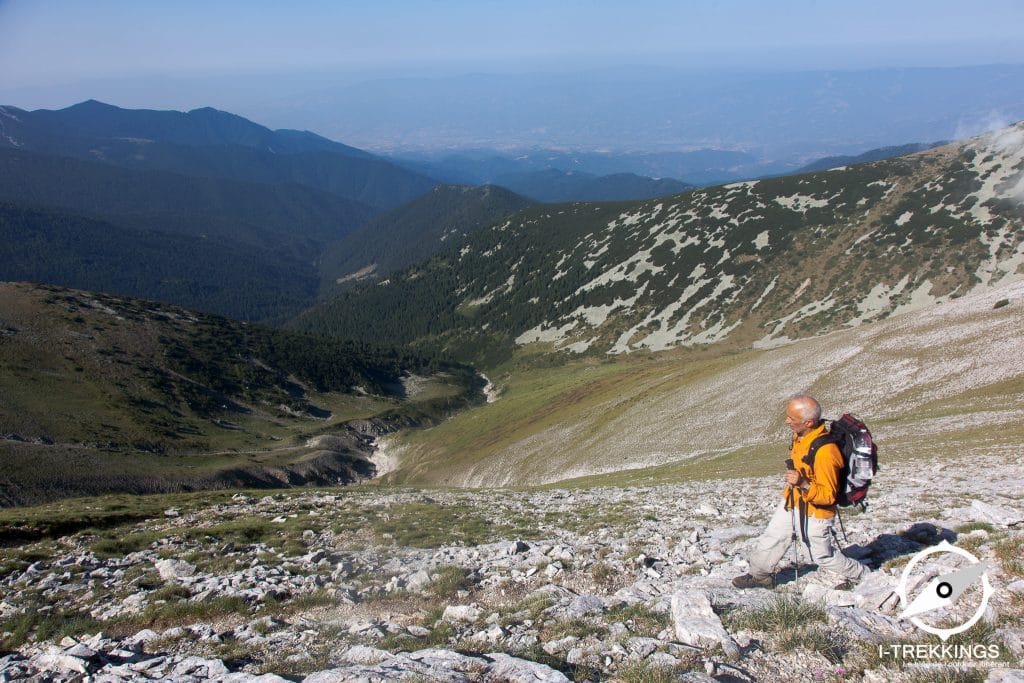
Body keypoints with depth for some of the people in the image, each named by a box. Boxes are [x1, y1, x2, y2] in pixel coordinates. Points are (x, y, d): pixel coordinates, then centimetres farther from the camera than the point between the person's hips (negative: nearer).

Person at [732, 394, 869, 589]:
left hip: (814, 514, -8)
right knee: (770, 540, 17)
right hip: (791, 504, 8)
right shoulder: (800, 435, -8)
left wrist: (804, 484, -43)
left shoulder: (825, 452, -34)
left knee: (825, 557, 13)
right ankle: (760, 576, 38)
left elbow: (828, 496, -27)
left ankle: (860, 575, 38)